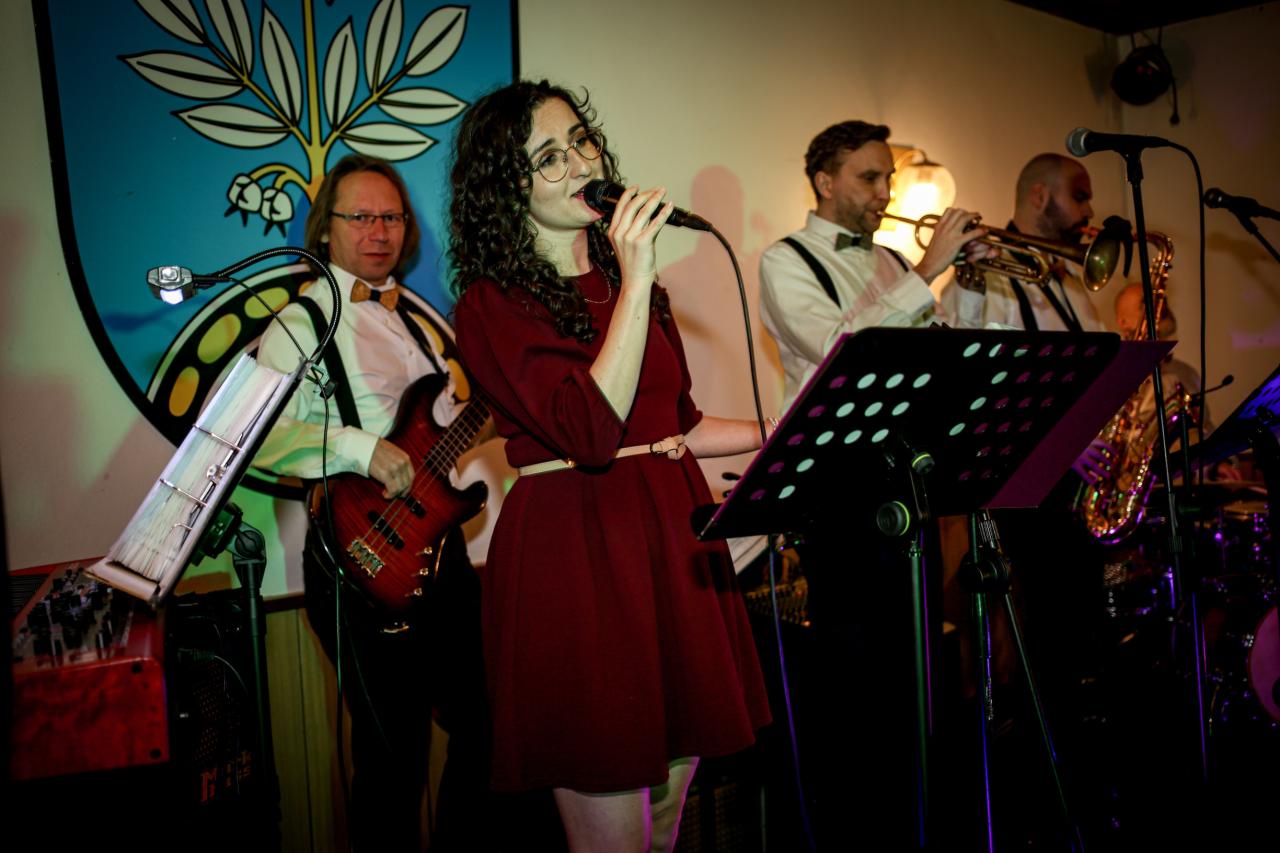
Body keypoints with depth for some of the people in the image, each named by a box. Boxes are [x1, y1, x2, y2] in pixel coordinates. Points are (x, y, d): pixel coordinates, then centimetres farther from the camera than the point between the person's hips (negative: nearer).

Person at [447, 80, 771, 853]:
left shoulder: (623, 277, 14)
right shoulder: (494, 304, -7)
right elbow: (592, 431, -21)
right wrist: (636, 282, -18)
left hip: (673, 539, 7)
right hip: (575, 556, -6)